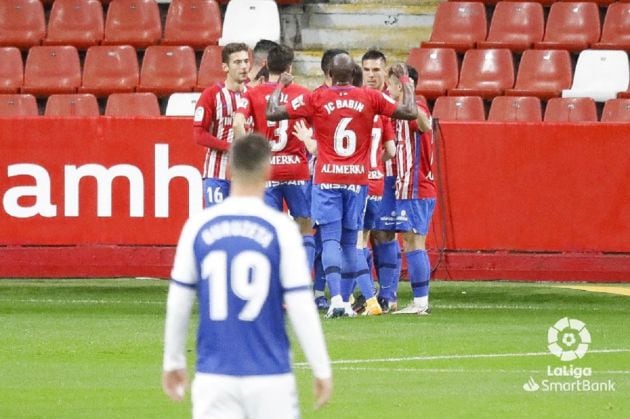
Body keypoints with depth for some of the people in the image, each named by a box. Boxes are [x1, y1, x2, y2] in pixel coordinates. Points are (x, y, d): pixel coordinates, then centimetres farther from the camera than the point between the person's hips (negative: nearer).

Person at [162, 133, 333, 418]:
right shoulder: (281, 228, -6)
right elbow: (300, 306, -7)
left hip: (214, 376, 2)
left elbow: (178, 303, 6)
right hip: (269, 377, -2)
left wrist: (173, 362, 18)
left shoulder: (198, 226, 1)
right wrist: (321, 369, 2)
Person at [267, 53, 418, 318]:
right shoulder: (371, 98, 0)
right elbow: (410, 112, 7)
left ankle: (337, 299, -22)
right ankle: (371, 298, 8)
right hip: (357, 179, 2)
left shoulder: (315, 100, -4)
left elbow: (272, 114, -1)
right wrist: (405, 81, 22)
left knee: (330, 240, -6)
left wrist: (280, 85, 17)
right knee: (350, 243, 14)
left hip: (326, 179, -2)